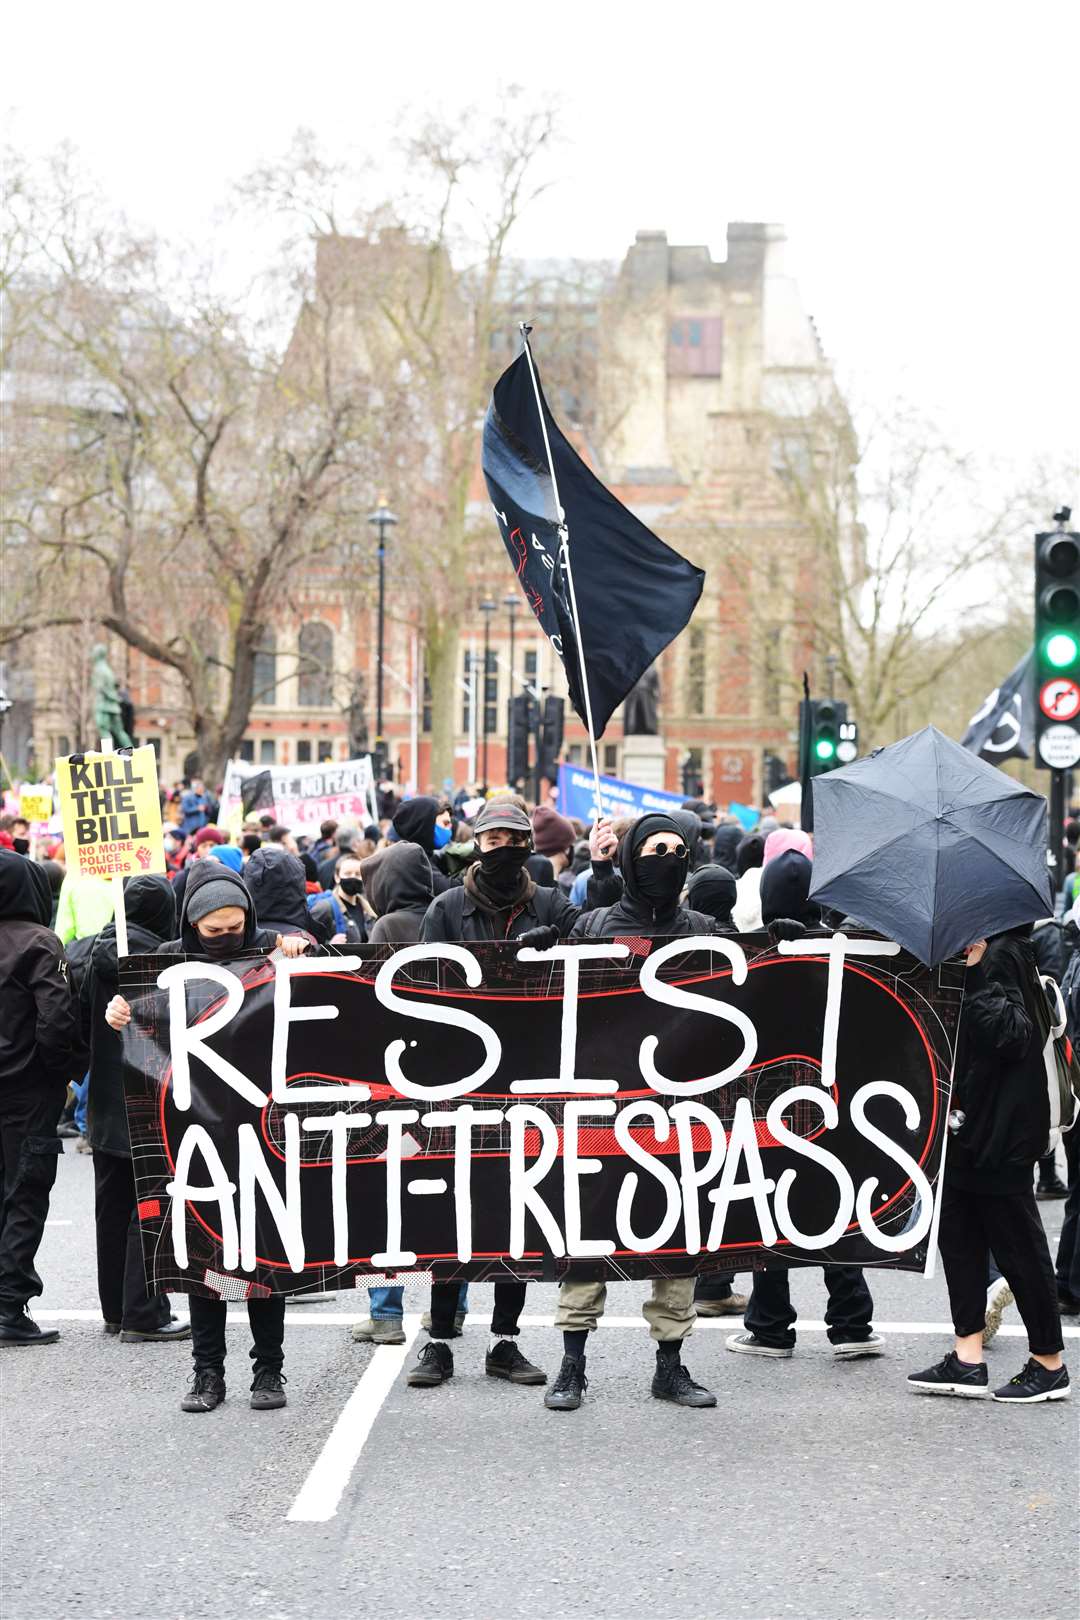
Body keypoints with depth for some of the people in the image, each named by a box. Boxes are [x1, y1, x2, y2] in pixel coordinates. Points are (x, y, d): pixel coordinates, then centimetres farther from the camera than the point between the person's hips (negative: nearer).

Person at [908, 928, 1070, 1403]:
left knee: (1018, 1244, 0)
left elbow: (1009, 1034, -27)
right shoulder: (984, 952, 12)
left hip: (1001, 1133, -10)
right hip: (968, 1129, 10)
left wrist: (976, 973, -28)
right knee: (958, 1238, 8)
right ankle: (967, 1360, 12)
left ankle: (1049, 1364, 10)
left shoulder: (1002, 955, -15)